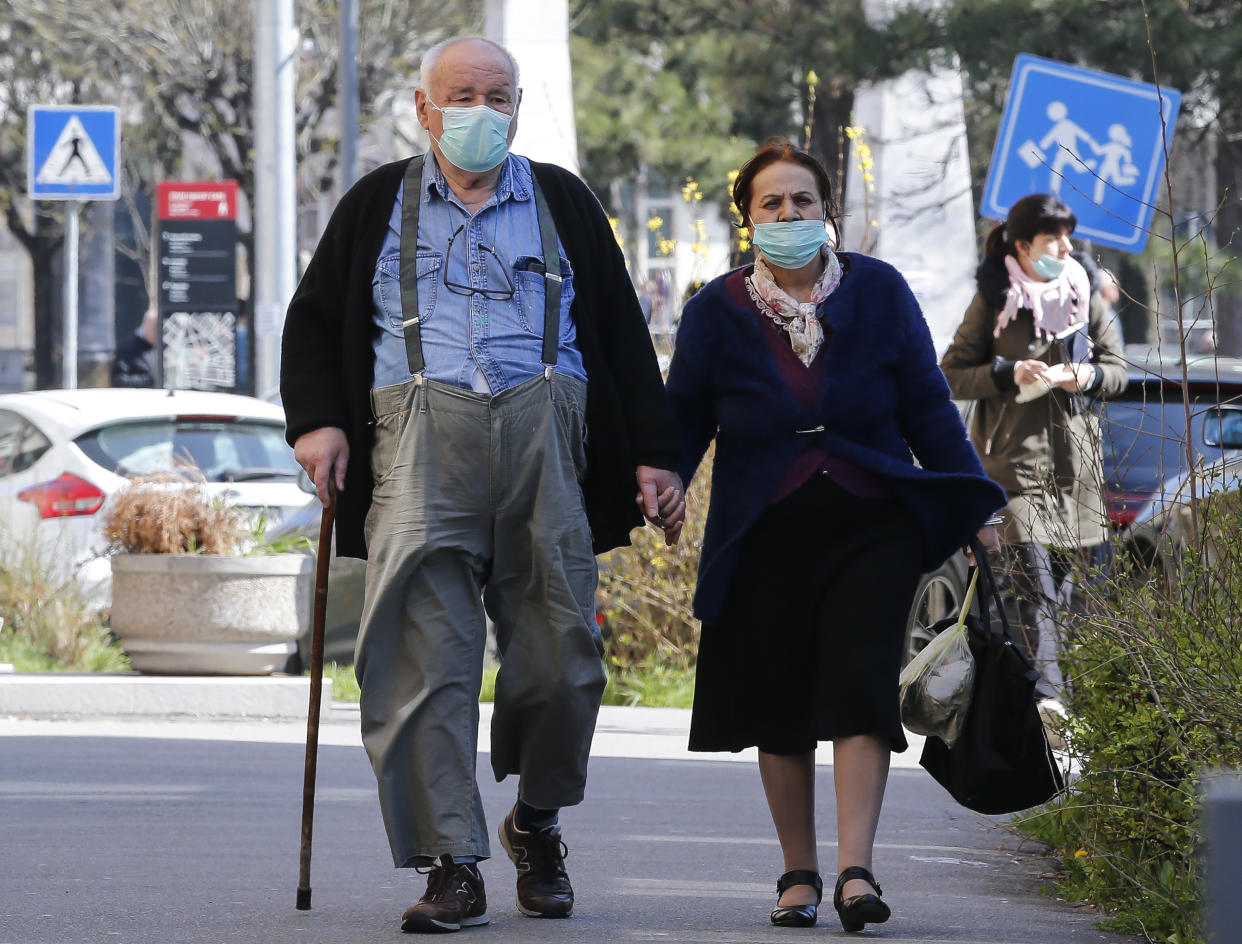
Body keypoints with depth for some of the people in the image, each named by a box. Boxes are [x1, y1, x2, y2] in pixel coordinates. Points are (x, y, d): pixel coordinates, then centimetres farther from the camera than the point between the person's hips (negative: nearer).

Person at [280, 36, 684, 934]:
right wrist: (316, 421, 1)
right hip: (419, 435, -1)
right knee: (425, 650, -12)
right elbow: (314, 322, 18)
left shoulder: (563, 203, 17)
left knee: (560, 650, -2)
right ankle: (453, 866, -10)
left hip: (545, 432, 1)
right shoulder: (378, 206, 15)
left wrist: (653, 454, 9)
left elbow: (622, 335, 16)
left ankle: (537, 821, 24)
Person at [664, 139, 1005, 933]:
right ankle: (799, 874, 15)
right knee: (779, 705, 3)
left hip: (872, 525, -1)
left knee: (860, 686, -14)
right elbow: (685, 419, 7)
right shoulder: (718, 311, 1)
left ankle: (856, 870, -19)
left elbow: (928, 408, 5)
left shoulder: (879, 292, 1)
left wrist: (977, 508, 2)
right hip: (767, 534, 1)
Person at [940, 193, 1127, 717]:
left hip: (1075, 454, 4)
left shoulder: (1085, 296, 8)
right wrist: (1008, 375, -16)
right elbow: (951, 375, 0)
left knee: (1062, 576, 6)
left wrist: (1089, 376, -9)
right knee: (1033, 576, -15)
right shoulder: (993, 301, -2)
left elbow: (1117, 369, 14)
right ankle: (1047, 693, -25)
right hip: (1015, 454, -4)